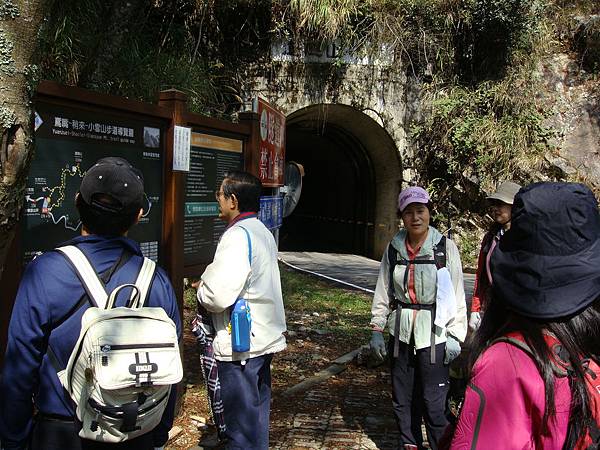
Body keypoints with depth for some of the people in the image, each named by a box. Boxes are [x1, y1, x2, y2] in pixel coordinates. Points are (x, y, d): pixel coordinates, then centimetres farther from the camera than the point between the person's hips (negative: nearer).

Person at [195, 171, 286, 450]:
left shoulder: (238, 235, -20)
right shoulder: (263, 232, 12)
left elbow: (218, 296, -28)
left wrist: (202, 290, -6)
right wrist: (210, 279, 11)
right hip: (265, 337, 10)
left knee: (241, 421, 2)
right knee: (257, 410, 21)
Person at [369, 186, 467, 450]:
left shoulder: (446, 247, -6)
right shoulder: (394, 248, 2)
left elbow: (457, 295, -4)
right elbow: (383, 291, 8)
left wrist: (455, 336, -7)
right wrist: (376, 329, 6)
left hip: (434, 334, -3)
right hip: (400, 333, 4)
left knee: (434, 402, -3)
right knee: (402, 399, 13)